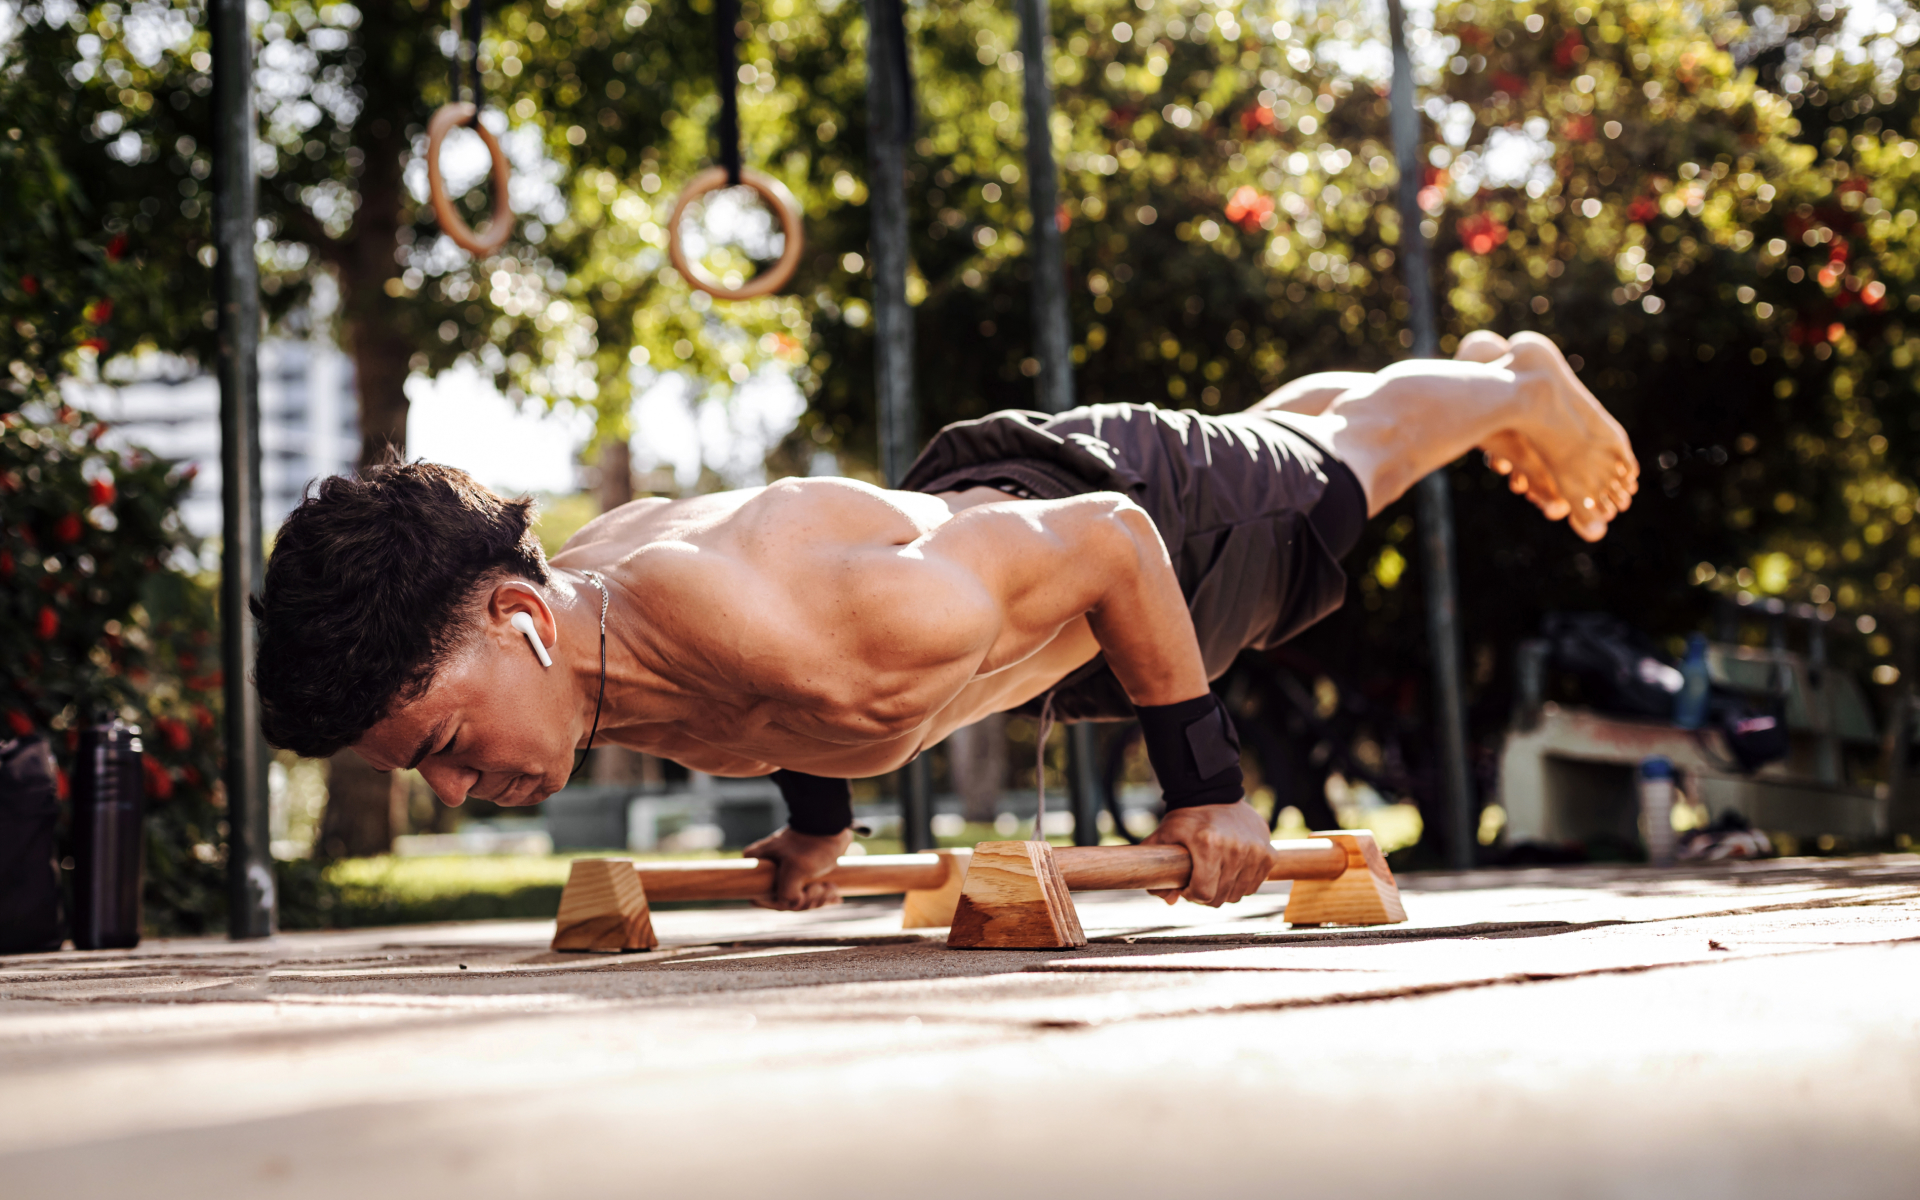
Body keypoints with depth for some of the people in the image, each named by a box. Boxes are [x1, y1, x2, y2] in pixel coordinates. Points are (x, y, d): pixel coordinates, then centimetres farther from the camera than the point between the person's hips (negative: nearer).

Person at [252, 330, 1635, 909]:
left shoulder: (803, 635, -51)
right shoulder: (590, 576, -28)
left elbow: (1110, 544, -36)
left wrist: (1206, 781, -24)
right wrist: (815, 806, 7)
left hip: (1150, 519, -7)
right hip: (974, 494, 7)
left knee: (1340, 458, 28)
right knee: (1268, 428, 37)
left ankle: (1522, 387, 60)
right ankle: (1468, 361, 67)